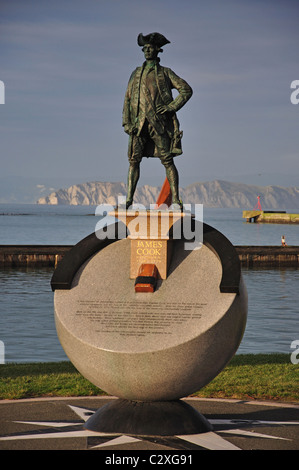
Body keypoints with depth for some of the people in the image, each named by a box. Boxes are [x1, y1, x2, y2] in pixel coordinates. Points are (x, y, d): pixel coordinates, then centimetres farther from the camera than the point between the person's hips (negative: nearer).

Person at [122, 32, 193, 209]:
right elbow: (128, 98, 15)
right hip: (139, 123, 3)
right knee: (134, 160, -2)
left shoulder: (165, 73, 9)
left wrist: (172, 106, -6)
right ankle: (129, 199, 1)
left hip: (160, 123, -3)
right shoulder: (136, 73, 17)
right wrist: (127, 122, 3)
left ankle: (175, 199, -7)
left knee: (168, 160, -6)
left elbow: (186, 90, 6)